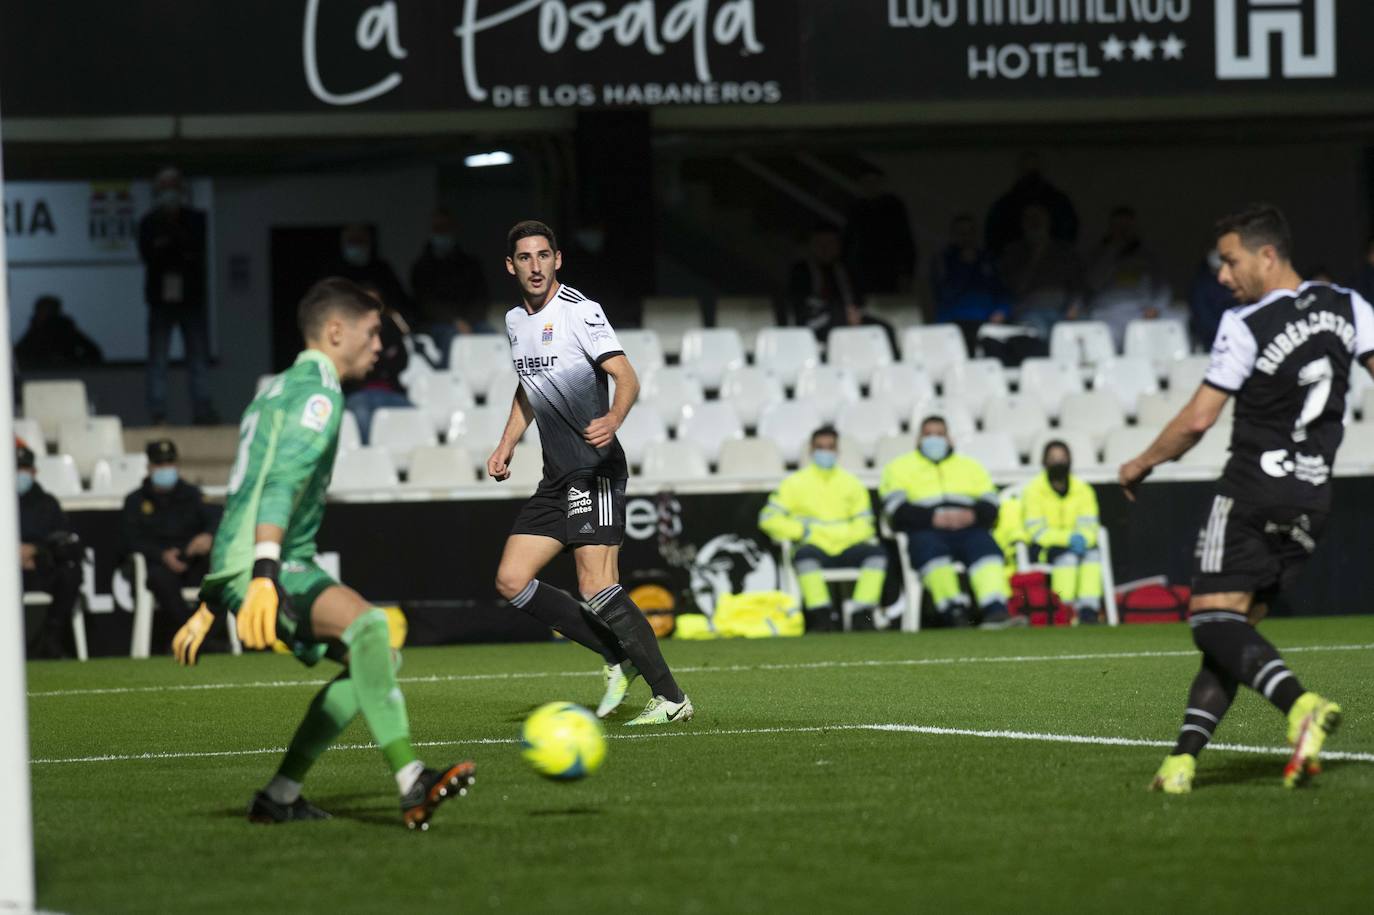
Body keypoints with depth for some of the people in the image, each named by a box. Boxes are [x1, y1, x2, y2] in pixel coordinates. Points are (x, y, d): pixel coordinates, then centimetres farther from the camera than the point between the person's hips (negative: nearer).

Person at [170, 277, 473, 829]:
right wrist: (264, 574, -36)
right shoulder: (318, 390, -7)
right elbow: (283, 481, -23)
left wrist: (209, 607, 35)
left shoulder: (278, 391, 25)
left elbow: (240, 499, 31)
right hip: (261, 569, -11)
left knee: (372, 658, 17)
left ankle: (280, 796, 18)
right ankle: (412, 787, -45)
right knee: (366, 624, -31)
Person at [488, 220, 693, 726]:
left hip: (595, 470, -8)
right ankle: (619, 658, 9)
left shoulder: (580, 312, -10)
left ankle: (671, 697, -9)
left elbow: (626, 377, -18)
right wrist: (506, 445, 18)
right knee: (511, 580, 1)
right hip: (556, 478, 8)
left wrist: (613, 419, -37)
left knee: (597, 588, -17)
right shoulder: (515, 321, 14)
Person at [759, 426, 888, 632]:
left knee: (877, 552, -26)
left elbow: (863, 521, 17)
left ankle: (863, 613, -28)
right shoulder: (795, 483, 9)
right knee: (805, 555, -38)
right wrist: (802, 531, -7)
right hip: (814, 546, -3)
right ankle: (821, 615, -38)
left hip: (846, 548, 3)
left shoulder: (851, 483, 19)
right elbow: (768, 519, 3)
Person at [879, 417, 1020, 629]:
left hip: (968, 527, 2)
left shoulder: (971, 466, 29)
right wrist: (933, 517, -13)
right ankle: (954, 612, -47)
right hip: (924, 532, -2)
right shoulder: (900, 468, 21)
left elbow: (990, 504, 14)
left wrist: (972, 514, -10)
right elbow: (896, 509, 3)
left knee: (986, 547, -32)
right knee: (932, 550, -37)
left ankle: (995, 611, -50)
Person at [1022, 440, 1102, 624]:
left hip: (1074, 545, 4)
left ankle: (1088, 611, -35)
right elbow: (1036, 531, -13)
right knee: (1067, 555, -34)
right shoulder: (1034, 490, -5)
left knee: (1092, 553, -28)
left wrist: (1082, 539, -26)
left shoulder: (1083, 490, 8)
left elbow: (1089, 526, -1)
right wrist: (1068, 538, -26)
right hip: (1041, 549, -4)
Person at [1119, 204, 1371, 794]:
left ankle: (1302, 704, -33)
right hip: (1314, 497, 7)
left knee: (1214, 622, -8)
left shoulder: (1245, 326, -11)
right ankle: (1183, 758, 1)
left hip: (1254, 490, -7)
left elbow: (1197, 420, -9)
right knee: (1236, 629, 9)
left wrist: (1141, 466, 6)